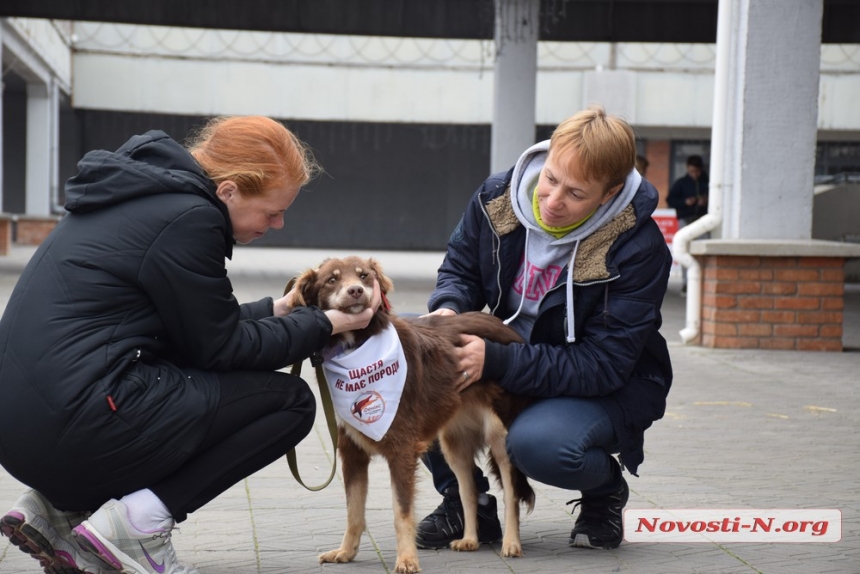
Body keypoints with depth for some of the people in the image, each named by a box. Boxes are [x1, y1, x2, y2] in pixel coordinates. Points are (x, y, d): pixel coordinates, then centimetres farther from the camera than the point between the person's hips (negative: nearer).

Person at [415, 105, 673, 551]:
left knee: (538, 443, -37)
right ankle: (465, 501, 0)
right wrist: (447, 310, -21)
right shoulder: (497, 197, -12)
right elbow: (460, 268, 5)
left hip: (610, 385, -5)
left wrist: (497, 361, -36)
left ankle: (606, 490, 1)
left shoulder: (638, 248, -26)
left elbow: (603, 365, -27)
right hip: (507, 357, 5)